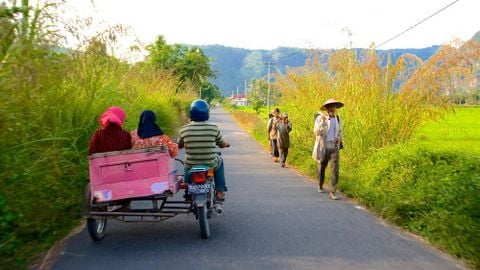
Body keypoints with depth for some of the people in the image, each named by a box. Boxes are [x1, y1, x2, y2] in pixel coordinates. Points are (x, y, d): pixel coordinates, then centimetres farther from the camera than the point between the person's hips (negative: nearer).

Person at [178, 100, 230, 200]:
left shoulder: (184, 130, -9)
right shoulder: (214, 128, -10)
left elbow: (179, 146, 8)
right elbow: (222, 144, 5)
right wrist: (227, 144, 30)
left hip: (191, 165, 1)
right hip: (210, 164, -1)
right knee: (219, 161, 32)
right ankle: (220, 191, 29)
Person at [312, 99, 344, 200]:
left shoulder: (337, 118, 8)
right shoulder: (320, 118, -7)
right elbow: (316, 132, -16)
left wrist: (339, 139, 3)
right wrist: (322, 120, -25)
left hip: (334, 147, 3)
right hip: (323, 146, -2)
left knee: (335, 169, -11)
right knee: (322, 167, 13)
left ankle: (332, 192, -10)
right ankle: (320, 186, 38)